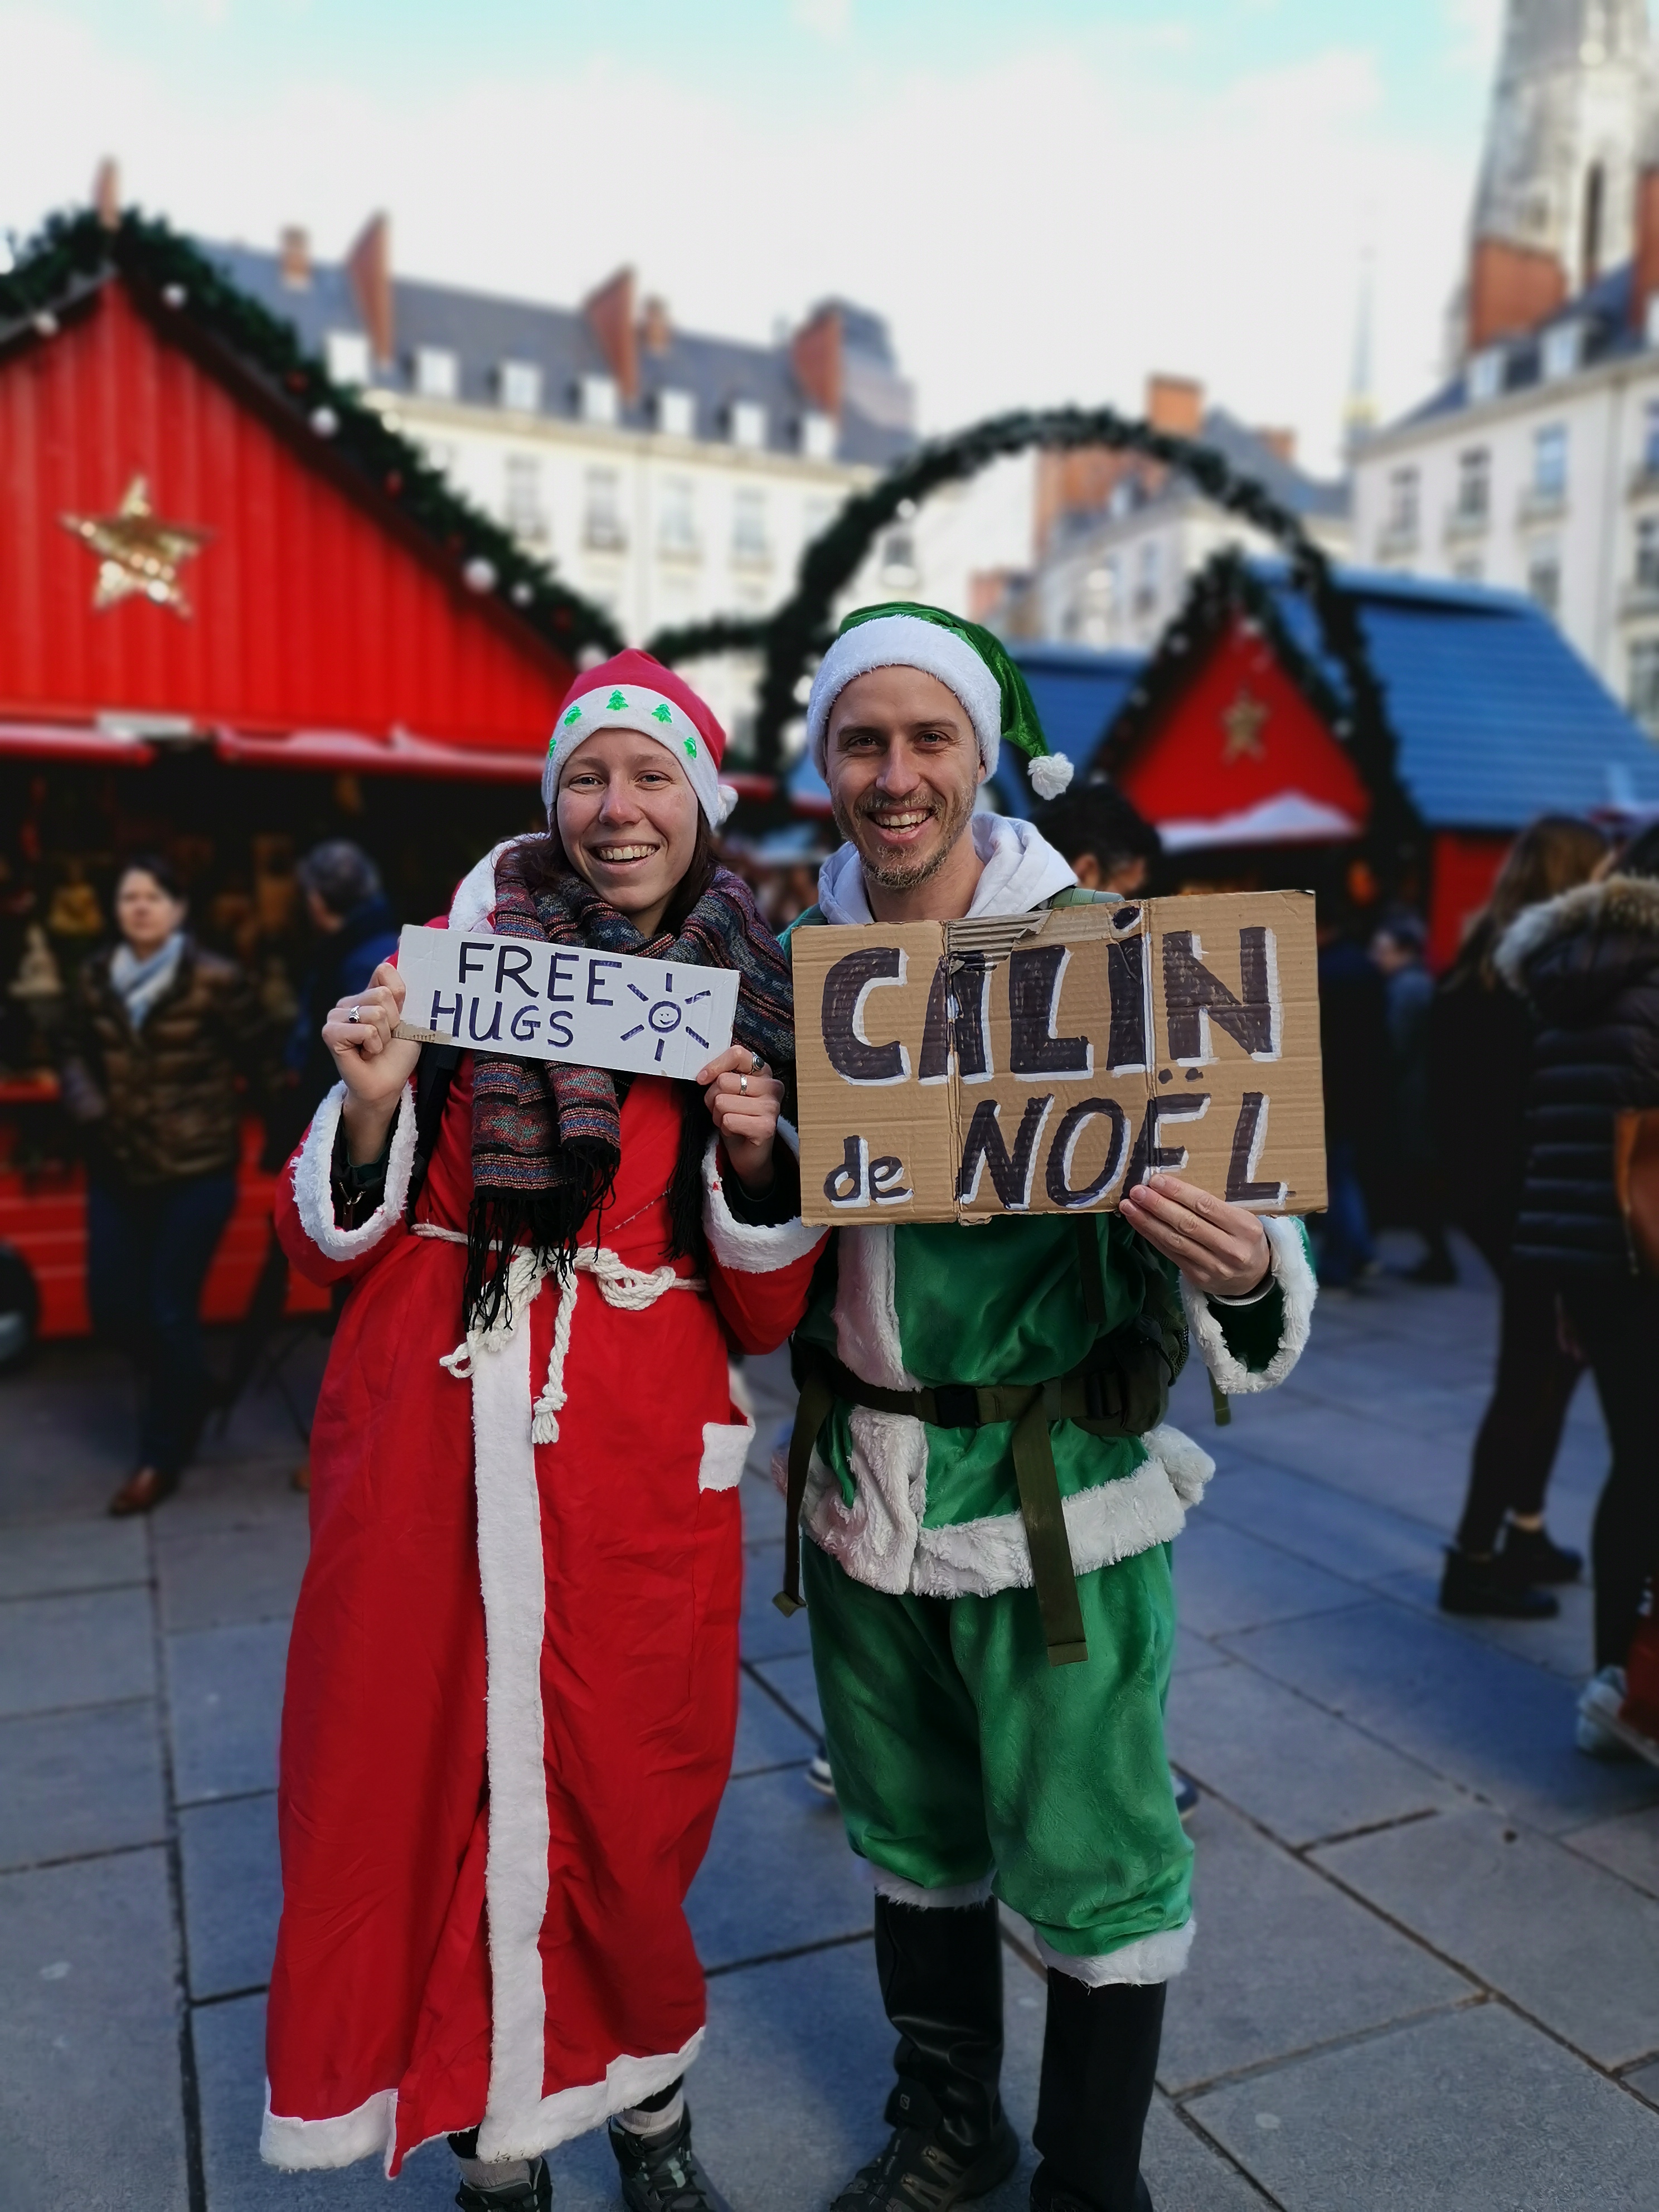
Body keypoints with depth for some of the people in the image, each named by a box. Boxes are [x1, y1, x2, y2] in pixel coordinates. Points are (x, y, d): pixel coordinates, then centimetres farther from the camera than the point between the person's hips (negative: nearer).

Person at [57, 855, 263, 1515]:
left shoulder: (214, 978, -11)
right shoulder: (94, 977, 3)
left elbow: (255, 1055, -1)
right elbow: (75, 1053, 13)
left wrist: (215, 1108, -2)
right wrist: (89, 1109, -4)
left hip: (196, 1169, -5)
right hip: (118, 1170, 5)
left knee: (170, 1310, 0)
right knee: (112, 1305, 8)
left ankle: (160, 1460, 16)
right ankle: (186, 1383, 38)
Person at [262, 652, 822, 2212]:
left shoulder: (755, 1013, 5)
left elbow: (767, 1320, 4)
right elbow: (328, 1249, 5)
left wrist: (754, 1160, -13)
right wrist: (373, 1104, -13)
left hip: (638, 1467, 0)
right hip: (422, 1446, 1)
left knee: (625, 1807, 8)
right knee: (411, 1790, 7)